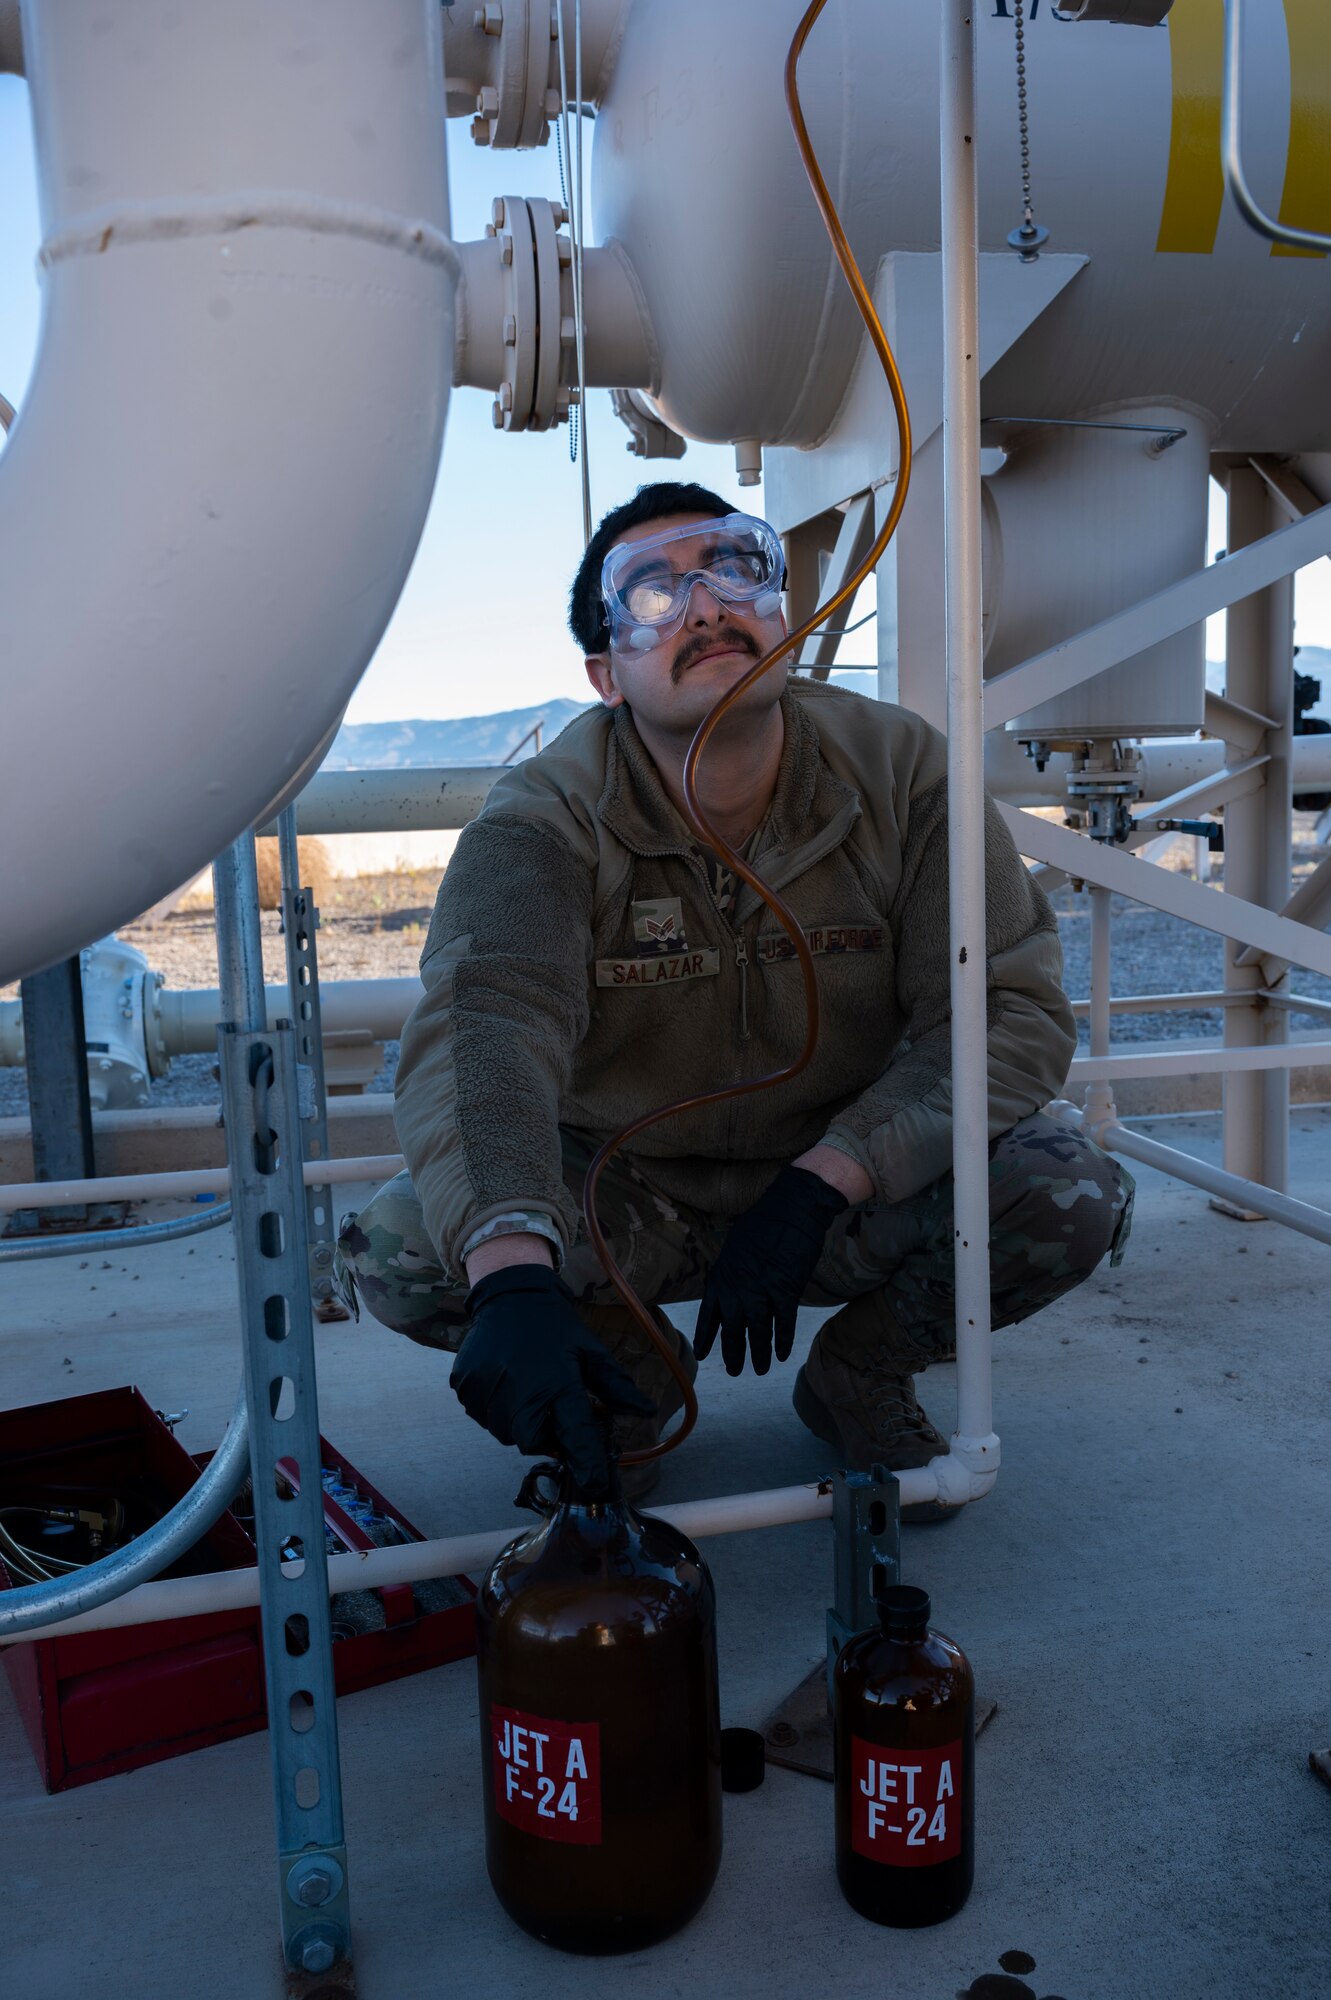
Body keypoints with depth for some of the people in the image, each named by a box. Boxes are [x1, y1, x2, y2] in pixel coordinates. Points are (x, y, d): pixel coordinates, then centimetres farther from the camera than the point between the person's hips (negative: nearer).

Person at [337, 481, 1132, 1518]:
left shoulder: (902, 770, -13)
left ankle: (858, 1372, 6)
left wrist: (818, 1187, -30)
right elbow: (483, 1027, -36)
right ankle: (630, 1376, 7)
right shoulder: (546, 816, -19)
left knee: (1073, 1196, -25)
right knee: (400, 1247, -25)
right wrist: (512, 1274, -55)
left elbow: (1015, 1008, -17)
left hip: (847, 1190, 1)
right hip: (622, 1189, 0)